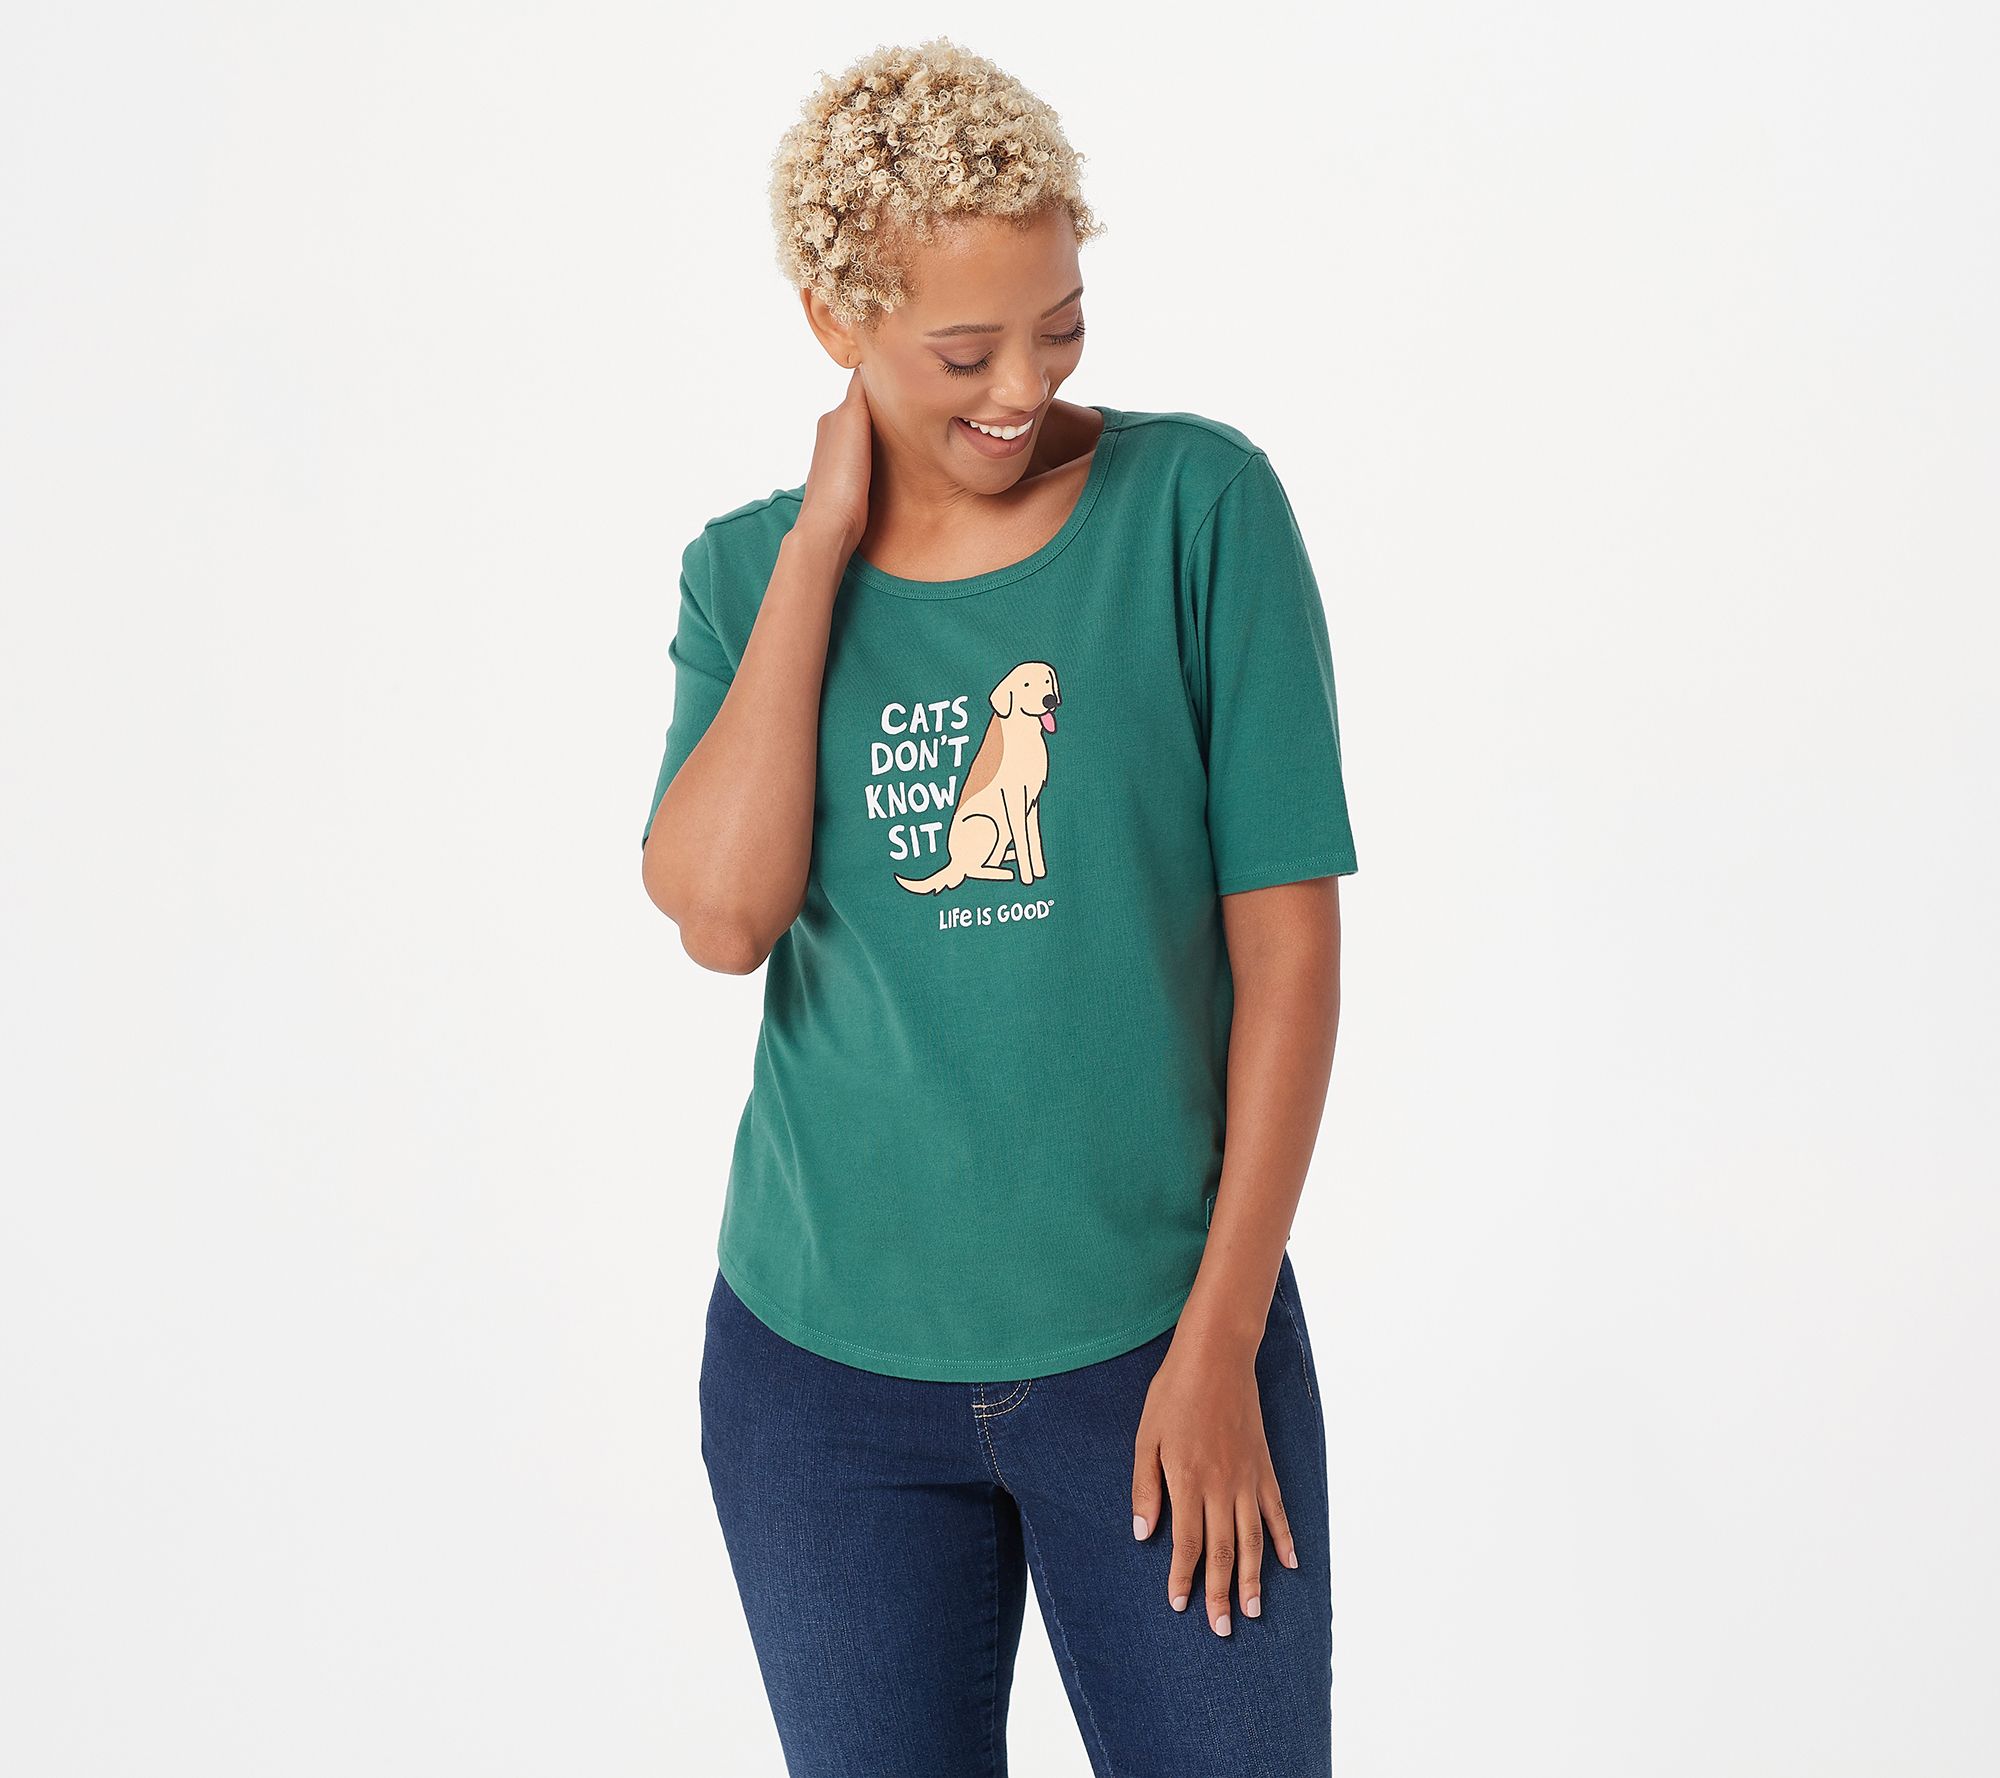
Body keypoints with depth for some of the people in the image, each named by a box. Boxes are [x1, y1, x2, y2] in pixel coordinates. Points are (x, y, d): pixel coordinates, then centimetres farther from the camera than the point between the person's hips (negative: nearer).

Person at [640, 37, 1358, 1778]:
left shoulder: (1198, 505, -6)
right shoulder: (748, 570, 1)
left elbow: (1288, 936, -7)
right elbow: (721, 915, -15)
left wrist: (1221, 1338, -8)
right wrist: (818, 547, -12)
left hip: (1156, 1347, -2)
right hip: (826, 1367, 2)